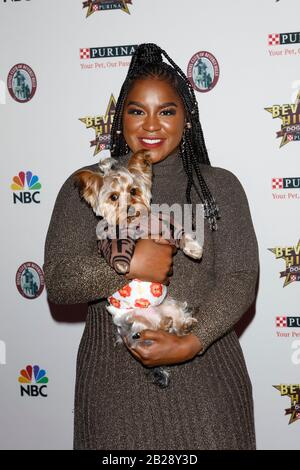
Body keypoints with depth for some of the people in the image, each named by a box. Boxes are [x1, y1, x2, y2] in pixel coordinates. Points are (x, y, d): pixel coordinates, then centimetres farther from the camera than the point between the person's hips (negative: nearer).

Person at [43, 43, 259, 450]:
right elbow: (57, 281, -6)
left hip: (205, 371, 1)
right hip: (115, 376, 0)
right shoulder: (86, 186, 1)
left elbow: (240, 280, -6)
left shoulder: (220, 186, 2)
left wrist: (193, 342, -20)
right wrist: (128, 265, -21)